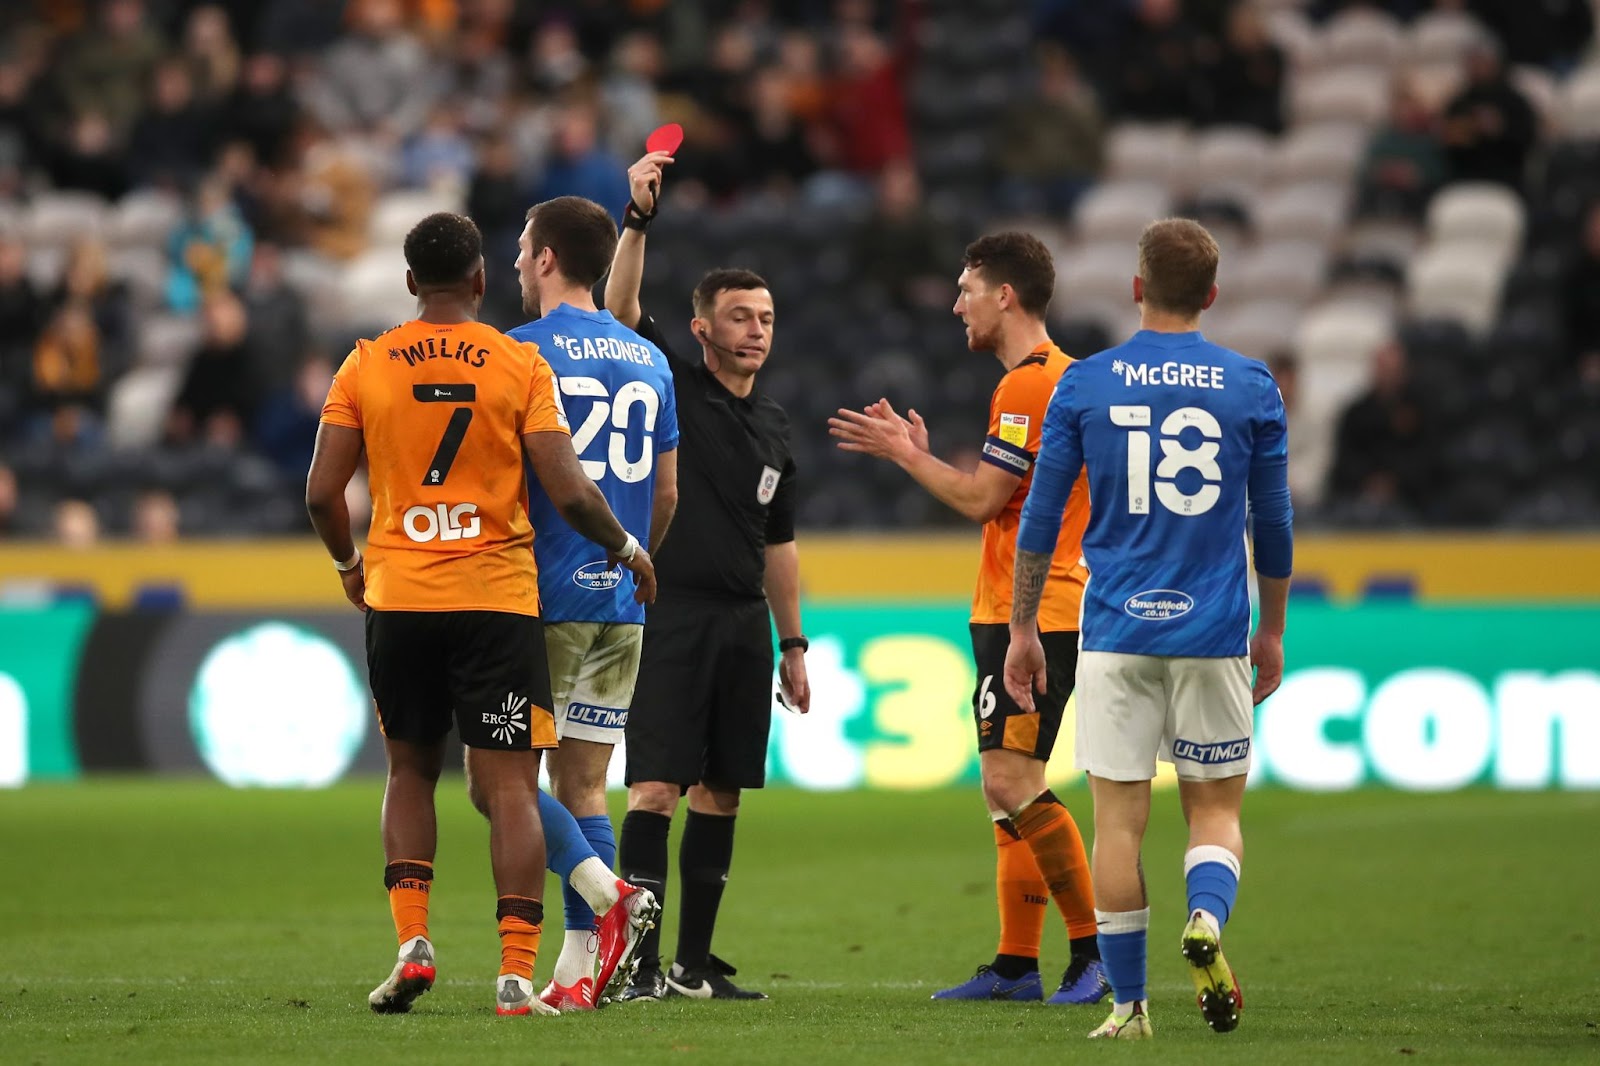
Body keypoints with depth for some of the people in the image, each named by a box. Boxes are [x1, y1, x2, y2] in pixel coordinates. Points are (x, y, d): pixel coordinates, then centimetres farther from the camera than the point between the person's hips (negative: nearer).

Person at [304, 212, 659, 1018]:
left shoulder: (366, 367, 1)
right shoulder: (521, 366, -4)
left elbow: (322, 493, 0)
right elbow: (569, 494, -9)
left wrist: (349, 564, 19)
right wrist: (627, 549, 9)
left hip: (397, 597, 2)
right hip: (496, 599, -2)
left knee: (411, 771, 18)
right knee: (509, 786, 0)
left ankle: (411, 941, 4)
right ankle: (516, 971, -8)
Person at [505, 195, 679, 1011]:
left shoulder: (521, 353, -8)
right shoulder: (649, 361, 11)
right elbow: (666, 495, 15)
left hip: (542, 598, -6)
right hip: (620, 605, 6)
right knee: (582, 783, 8)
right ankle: (576, 970, 4)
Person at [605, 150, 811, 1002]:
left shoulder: (773, 427, 16)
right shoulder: (671, 388, 0)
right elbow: (620, 309, -16)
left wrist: (794, 645, 20)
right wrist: (638, 219, -26)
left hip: (743, 621, 6)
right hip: (670, 616, -6)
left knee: (721, 793, 6)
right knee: (656, 787, -11)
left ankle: (695, 962, 12)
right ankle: (639, 962, -13)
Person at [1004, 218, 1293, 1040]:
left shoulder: (1083, 385, 2)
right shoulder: (1251, 387, 3)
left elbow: (1040, 518, 4)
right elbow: (1273, 525, 8)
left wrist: (1022, 628, 13)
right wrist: (1272, 631, 20)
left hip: (1115, 633, 0)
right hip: (1211, 633, 0)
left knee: (1118, 818, 4)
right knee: (1215, 810, 9)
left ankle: (1128, 1006, 4)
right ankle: (1207, 919, -21)